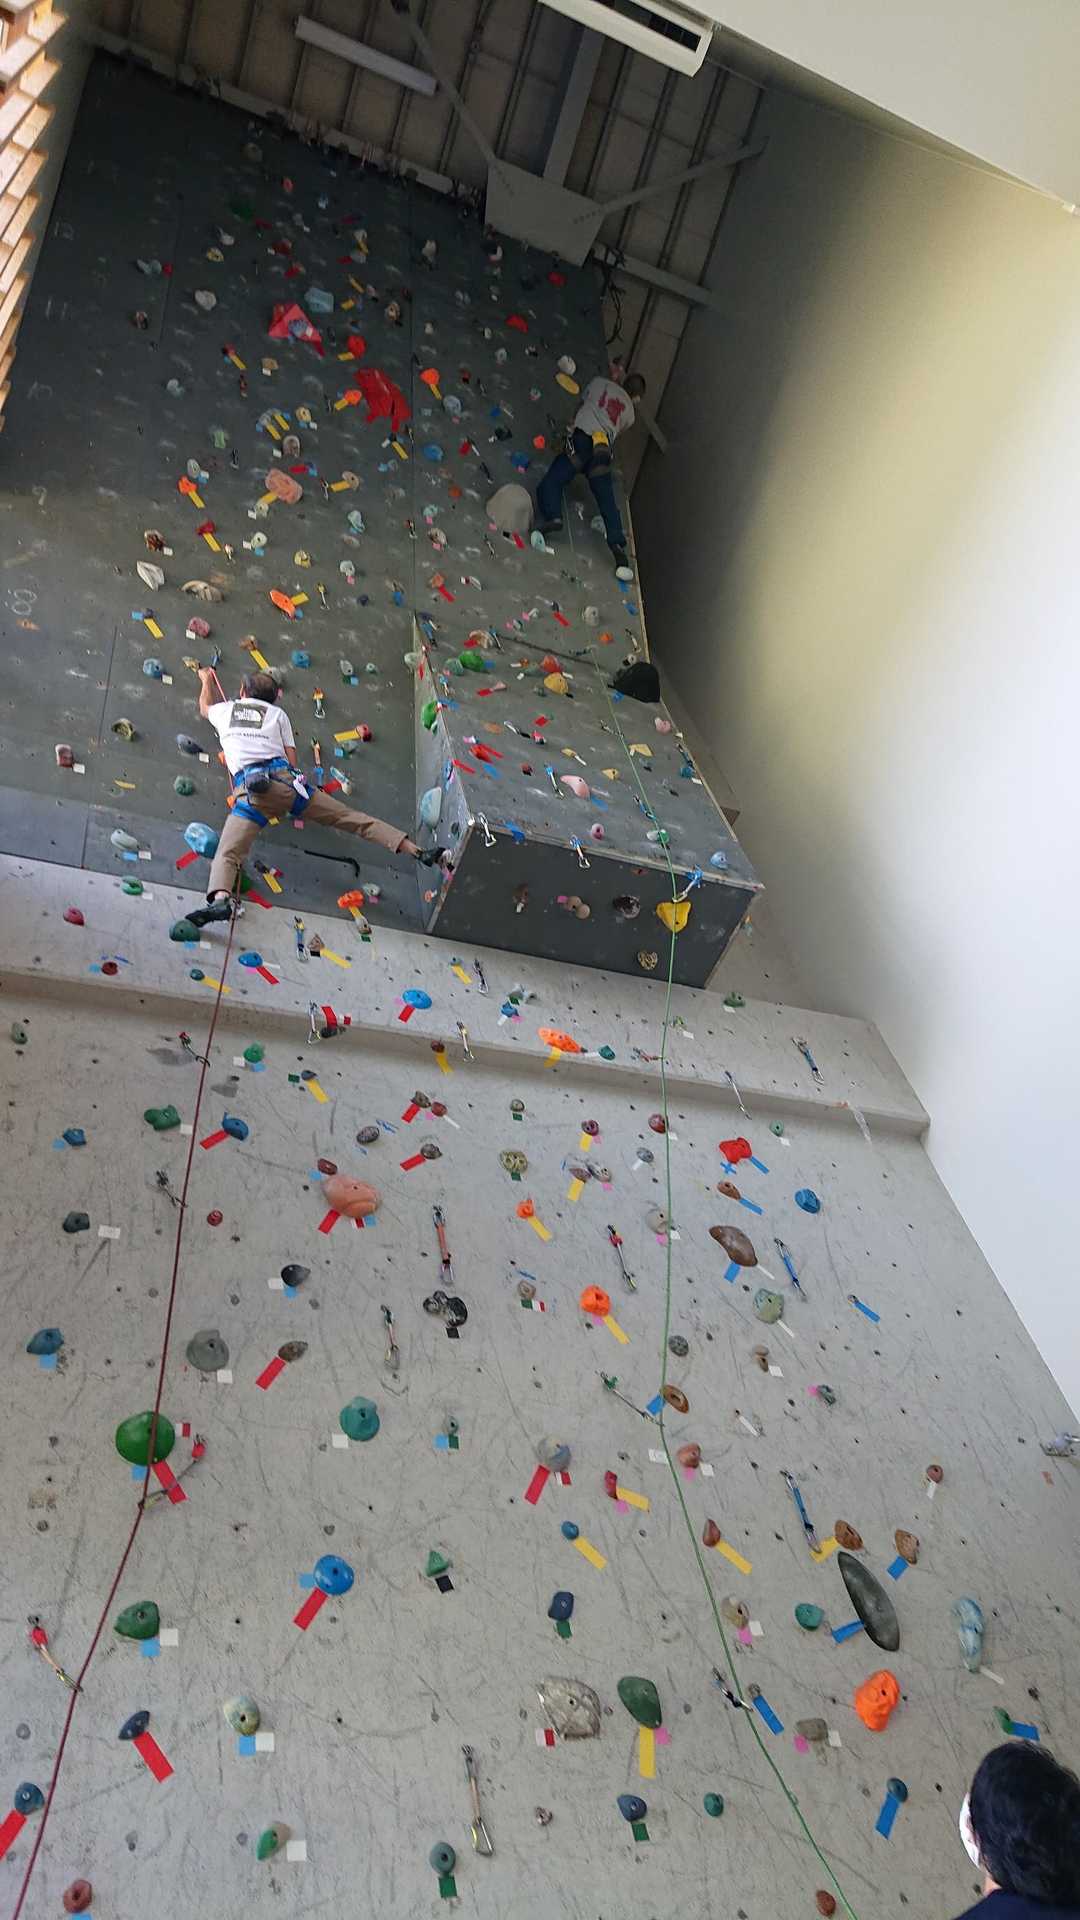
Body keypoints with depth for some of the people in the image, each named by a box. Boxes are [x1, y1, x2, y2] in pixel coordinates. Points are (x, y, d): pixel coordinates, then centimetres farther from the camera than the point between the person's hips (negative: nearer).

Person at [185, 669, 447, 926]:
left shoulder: (225, 709, 27)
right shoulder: (277, 712, 23)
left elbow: (205, 707, 52)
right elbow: (291, 760, 15)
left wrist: (206, 681, 71)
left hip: (249, 788, -1)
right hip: (284, 779, 1)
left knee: (227, 853, -14)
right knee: (351, 818, 4)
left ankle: (220, 899, -45)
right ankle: (417, 851, -1)